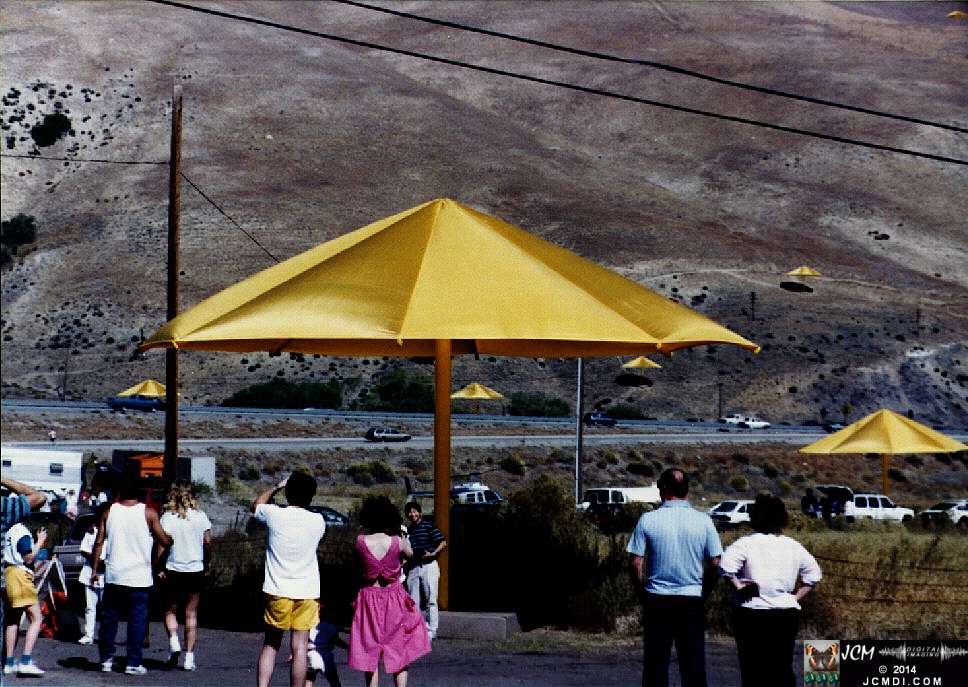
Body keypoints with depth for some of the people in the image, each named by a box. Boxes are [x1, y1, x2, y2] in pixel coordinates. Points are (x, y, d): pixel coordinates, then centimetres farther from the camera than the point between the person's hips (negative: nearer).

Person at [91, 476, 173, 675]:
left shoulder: (109, 512, 3)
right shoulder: (148, 513, -4)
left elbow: (99, 542, 2)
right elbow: (164, 541, -4)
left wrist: (95, 569, 9)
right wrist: (173, 537, 18)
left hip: (113, 575, 2)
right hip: (139, 577, -2)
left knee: (109, 617, 12)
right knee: (137, 620, 3)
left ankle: (106, 659, 13)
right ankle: (133, 663, 1)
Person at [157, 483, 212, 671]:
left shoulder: (167, 518, -5)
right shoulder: (201, 517, 1)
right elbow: (208, 542, 2)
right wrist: (207, 564, 13)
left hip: (173, 570, -2)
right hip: (196, 570, 2)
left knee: (170, 610, 14)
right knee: (191, 613, 7)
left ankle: (173, 642, -10)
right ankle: (189, 657, 4)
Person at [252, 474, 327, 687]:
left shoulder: (274, 515, -6)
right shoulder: (317, 521, -4)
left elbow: (256, 505, 17)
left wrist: (277, 487, 25)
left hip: (277, 590, 0)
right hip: (306, 591, 0)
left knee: (270, 644, 11)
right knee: (299, 647, 1)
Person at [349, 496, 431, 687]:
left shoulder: (361, 541, -13)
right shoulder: (398, 542, -13)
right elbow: (410, 554, 9)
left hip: (369, 598, 0)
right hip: (395, 598, 0)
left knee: (370, 652, 10)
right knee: (399, 652, 13)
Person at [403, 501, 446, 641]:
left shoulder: (428, 526, -3)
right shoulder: (408, 531, 14)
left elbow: (443, 543, -7)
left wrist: (433, 554, -17)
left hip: (429, 565, -6)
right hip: (413, 567, 6)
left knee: (430, 600, -4)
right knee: (413, 601, 7)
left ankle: (431, 631, -2)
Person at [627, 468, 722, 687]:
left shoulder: (647, 520, -5)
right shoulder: (703, 521, -2)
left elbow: (635, 564, -5)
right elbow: (715, 563, 0)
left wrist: (643, 591, 10)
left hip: (657, 599, -1)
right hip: (693, 599, 1)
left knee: (656, 663, 5)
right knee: (694, 663, 5)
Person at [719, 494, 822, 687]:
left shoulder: (746, 543, -8)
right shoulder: (793, 546, 6)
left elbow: (725, 565, -24)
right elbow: (814, 573, 12)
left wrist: (737, 585, -11)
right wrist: (797, 596, 11)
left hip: (753, 614, -4)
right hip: (787, 614, 4)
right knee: (783, 669, 12)